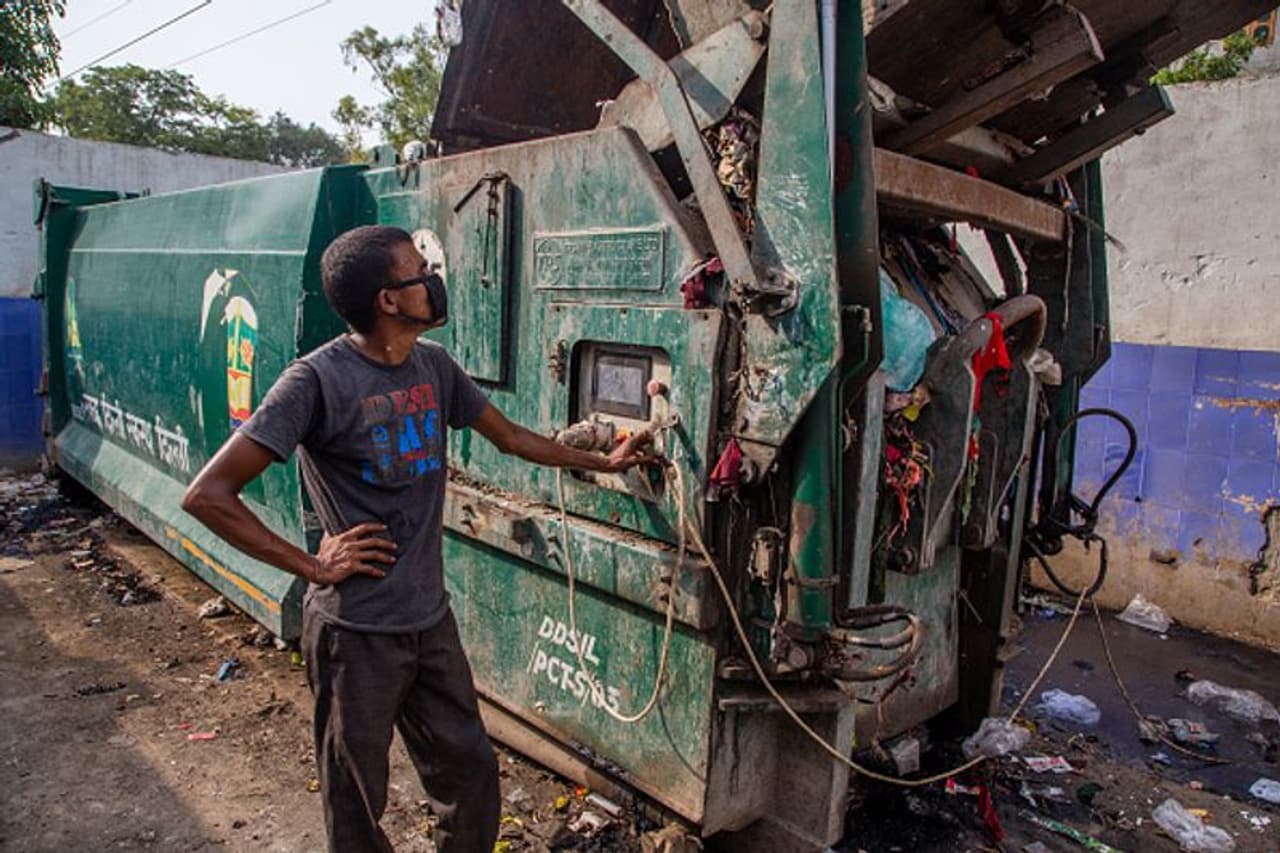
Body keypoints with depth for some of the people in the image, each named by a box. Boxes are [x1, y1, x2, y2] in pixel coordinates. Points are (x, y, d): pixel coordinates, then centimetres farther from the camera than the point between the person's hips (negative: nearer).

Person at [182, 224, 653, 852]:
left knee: (472, 773, 17)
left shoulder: (435, 367, 2)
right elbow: (207, 495, -18)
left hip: (431, 620, 6)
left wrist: (603, 462, 22)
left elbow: (512, 438, 17)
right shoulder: (317, 380, -18)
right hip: (356, 633, -6)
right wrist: (312, 566, -17)